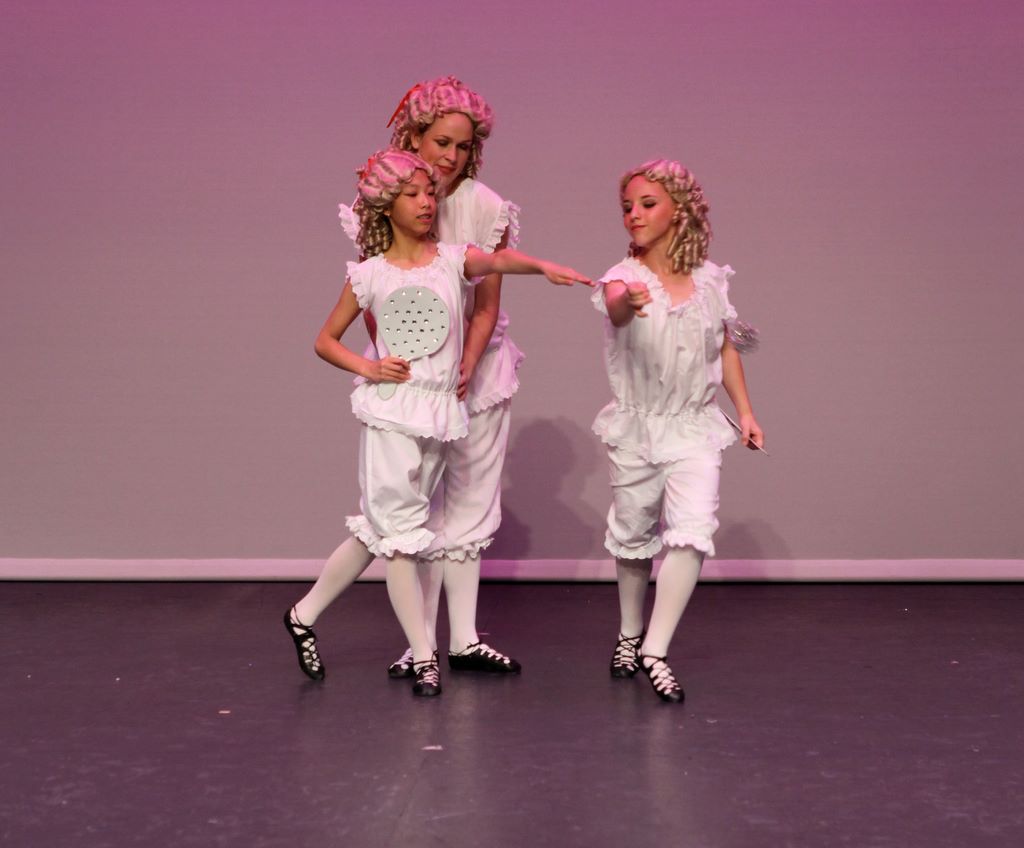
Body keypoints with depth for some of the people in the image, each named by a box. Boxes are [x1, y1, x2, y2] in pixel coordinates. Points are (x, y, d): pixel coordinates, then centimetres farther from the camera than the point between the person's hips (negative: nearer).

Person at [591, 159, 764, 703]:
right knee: (633, 535, 13)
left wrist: (745, 410, 9)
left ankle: (655, 650, -9)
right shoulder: (625, 278, -12)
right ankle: (630, 632, 38)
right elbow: (615, 305, -39)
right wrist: (628, 301, -63)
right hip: (636, 427, -1)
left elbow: (725, 348, 13)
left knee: (692, 531, -16)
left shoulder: (709, 280, -1)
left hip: (695, 427, 1)